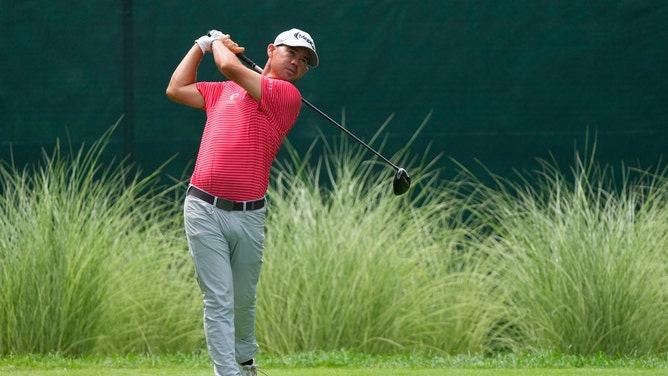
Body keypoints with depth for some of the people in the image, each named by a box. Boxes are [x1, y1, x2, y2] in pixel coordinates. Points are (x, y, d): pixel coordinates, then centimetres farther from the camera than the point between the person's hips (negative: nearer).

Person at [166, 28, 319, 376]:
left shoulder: (287, 95, -1)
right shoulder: (224, 90, 15)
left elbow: (230, 66, -9)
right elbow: (177, 89, 25)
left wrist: (219, 44, 12)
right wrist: (202, 45, 23)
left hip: (249, 215, -1)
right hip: (204, 211, 1)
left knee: (244, 300, 12)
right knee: (218, 300, -6)